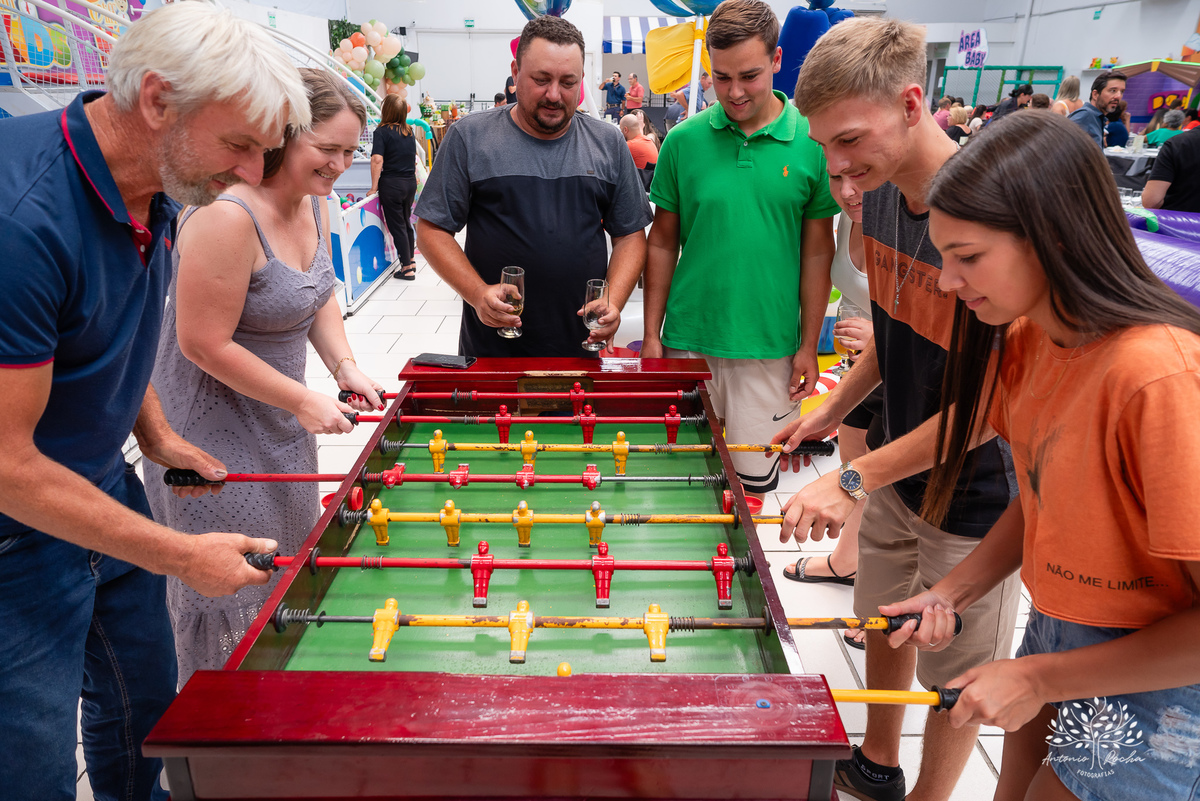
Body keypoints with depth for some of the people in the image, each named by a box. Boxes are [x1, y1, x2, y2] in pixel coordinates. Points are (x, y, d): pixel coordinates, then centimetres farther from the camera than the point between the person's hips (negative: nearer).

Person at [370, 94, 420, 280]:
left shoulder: (382, 131, -11)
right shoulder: (409, 132, 7)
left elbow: (377, 160, -20)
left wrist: (374, 186, -14)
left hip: (392, 183, -6)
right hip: (411, 181, 6)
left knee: (396, 225, 2)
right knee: (406, 222, 20)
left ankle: (406, 268, 5)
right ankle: (410, 260, 31)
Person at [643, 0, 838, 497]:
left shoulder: (812, 143, -4)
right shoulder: (683, 141, -2)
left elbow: (817, 252, 1)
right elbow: (663, 243, 4)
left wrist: (809, 346, 0)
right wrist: (651, 334, 2)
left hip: (770, 345, 0)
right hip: (688, 341, 1)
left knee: (754, 478, 11)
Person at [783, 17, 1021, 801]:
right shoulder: (882, 193, -4)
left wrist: (855, 477, -26)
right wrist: (834, 409, 5)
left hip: (976, 495, -7)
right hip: (897, 472, 7)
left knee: (956, 672, 14)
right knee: (884, 625, 24)